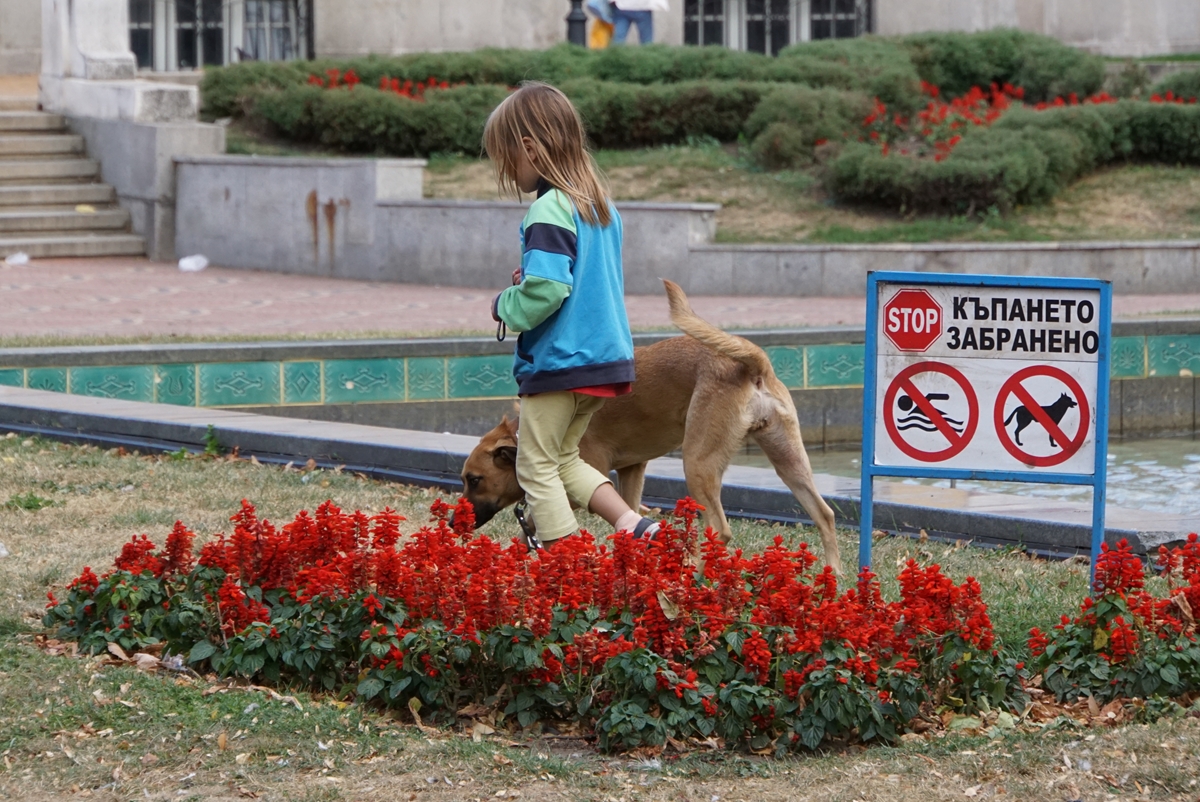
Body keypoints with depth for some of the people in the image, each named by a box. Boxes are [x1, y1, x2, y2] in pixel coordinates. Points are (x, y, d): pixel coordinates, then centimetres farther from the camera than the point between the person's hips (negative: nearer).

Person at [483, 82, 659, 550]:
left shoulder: (549, 213, -18)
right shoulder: (602, 205, 10)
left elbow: (544, 292, -27)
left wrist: (506, 306, -8)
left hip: (559, 363, -9)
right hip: (607, 357, 9)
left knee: (536, 466, 4)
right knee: (563, 459, 20)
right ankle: (631, 523, 4)